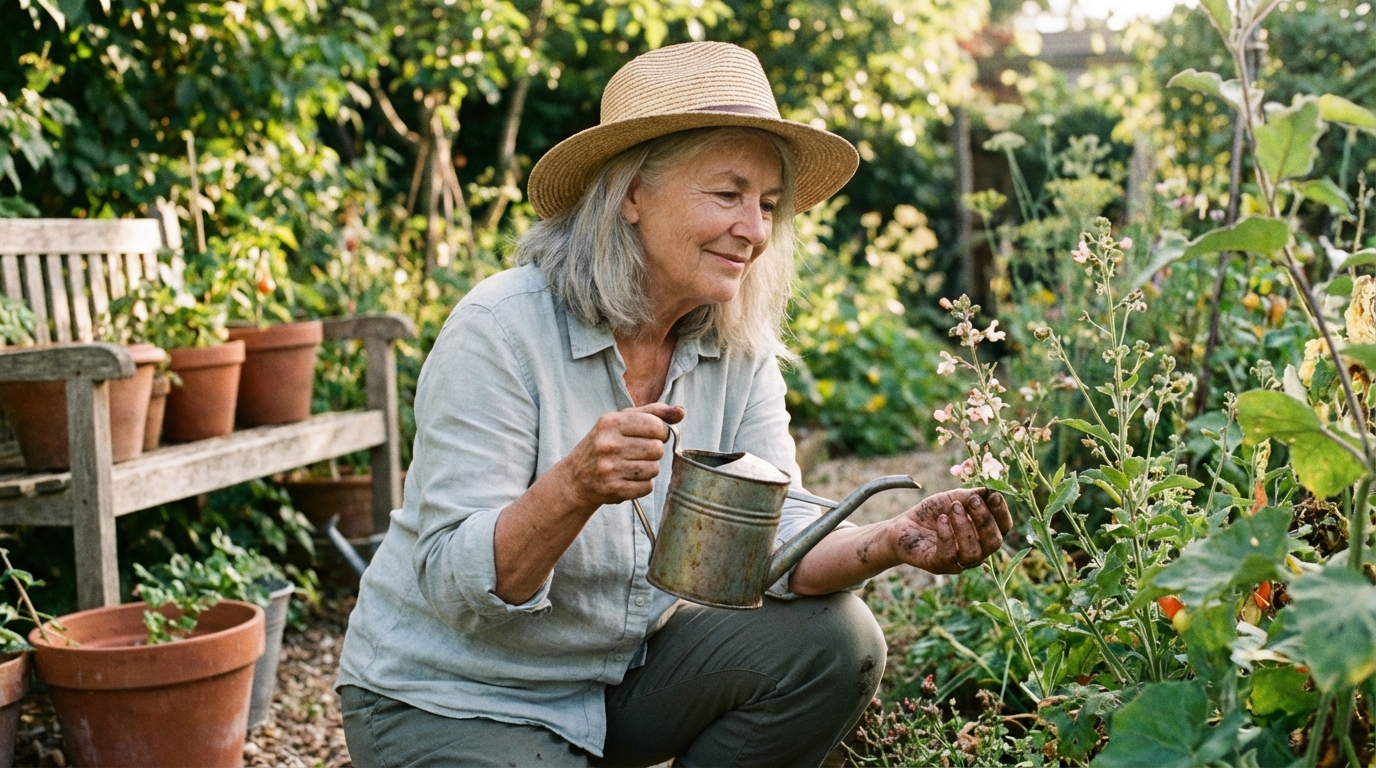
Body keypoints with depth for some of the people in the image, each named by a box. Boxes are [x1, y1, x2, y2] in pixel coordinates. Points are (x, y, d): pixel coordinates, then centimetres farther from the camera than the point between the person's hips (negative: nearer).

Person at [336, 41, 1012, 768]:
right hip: (446, 700, -5)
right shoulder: (500, 330, -22)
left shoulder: (739, 351, -4)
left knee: (832, 641, -13)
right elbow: (457, 587, -24)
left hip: (620, 670, 6)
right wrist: (575, 487, -42)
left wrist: (890, 543, -32)